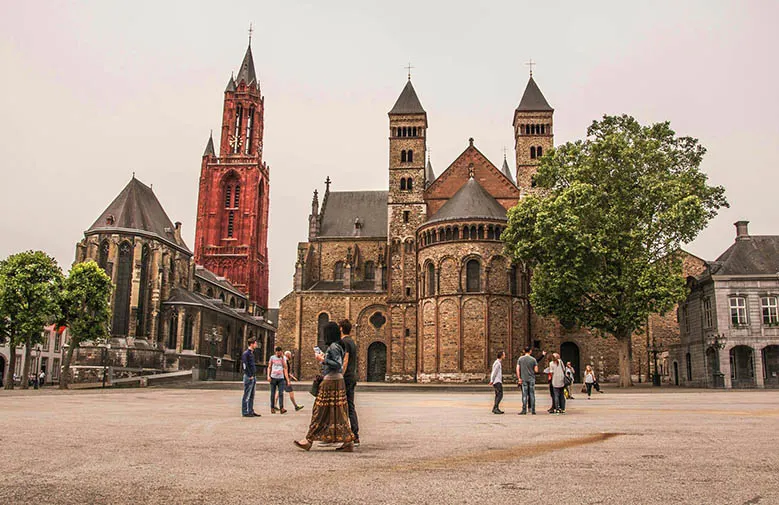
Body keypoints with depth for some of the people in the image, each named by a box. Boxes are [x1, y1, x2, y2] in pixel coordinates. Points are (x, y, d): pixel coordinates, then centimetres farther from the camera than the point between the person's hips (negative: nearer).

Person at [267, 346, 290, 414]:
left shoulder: (283, 359, 11)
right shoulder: (272, 358, 8)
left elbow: (285, 367, 0)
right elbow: (269, 367, 8)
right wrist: (268, 376, 0)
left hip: (281, 378, 0)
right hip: (273, 378, 0)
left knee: (281, 393, -9)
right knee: (273, 393, 3)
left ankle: (281, 408, -14)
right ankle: (272, 408, 10)